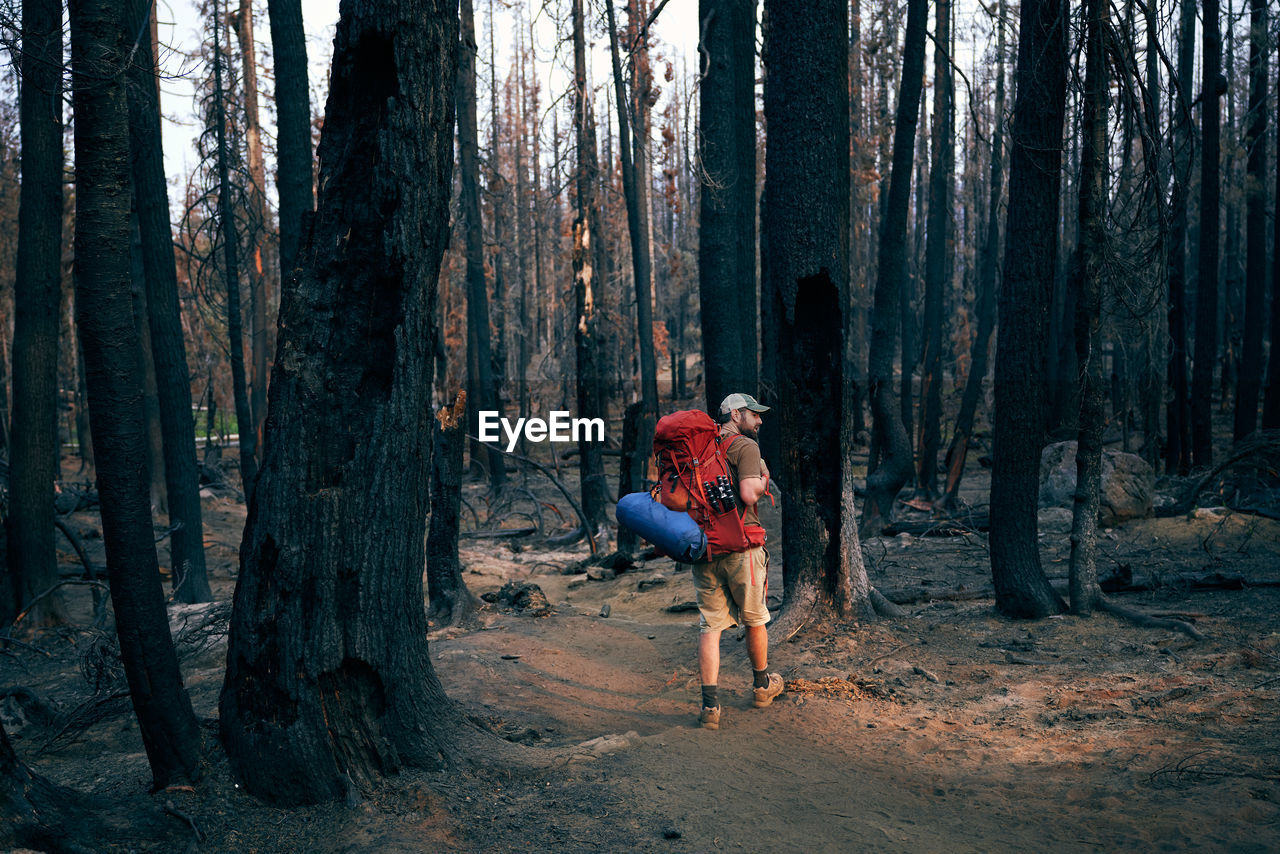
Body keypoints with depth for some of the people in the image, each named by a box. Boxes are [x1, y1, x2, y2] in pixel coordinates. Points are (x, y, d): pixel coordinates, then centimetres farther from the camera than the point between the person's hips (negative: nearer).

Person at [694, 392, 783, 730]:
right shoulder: (745, 447, -8)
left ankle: (710, 705, -2)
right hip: (740, 546, -5)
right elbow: (749, 494, -19)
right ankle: (762, 686, 34)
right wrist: (764, 478, -1)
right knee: (755, 620, 15)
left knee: (709, 626, 4)